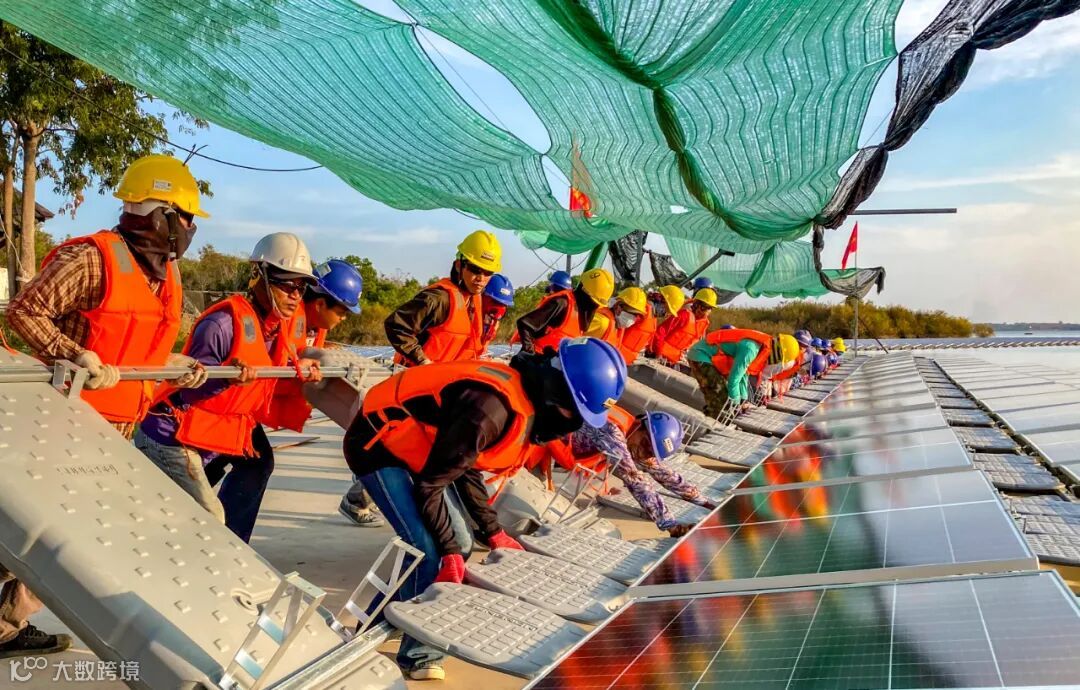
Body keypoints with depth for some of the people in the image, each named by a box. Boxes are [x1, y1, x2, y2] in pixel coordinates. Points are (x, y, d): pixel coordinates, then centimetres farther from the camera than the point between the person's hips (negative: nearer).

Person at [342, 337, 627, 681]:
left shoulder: (527, 404, -4)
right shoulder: (492, 409, -34)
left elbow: (469, 469, 8)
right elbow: (430, 485, -25)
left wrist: (493, 533, 9)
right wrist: (448, 553, -18)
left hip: (415, 447, 9)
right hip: (378, 444, -9)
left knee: (459, 544, 7)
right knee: (428, 549, -16)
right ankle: (418, 655, 3)